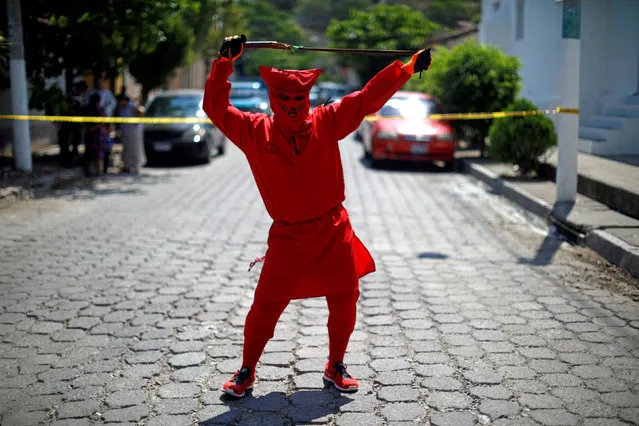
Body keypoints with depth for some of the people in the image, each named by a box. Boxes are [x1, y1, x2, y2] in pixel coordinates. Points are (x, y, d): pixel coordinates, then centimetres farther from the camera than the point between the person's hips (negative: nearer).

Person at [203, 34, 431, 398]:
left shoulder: (326, 123, -1)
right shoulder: (256, 132, -4)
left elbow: (369, 98, 0)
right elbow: (216, 107, -7)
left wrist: (407, 68, -4)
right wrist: (225, 63, -16)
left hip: (334, 232, 2)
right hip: (287, 238, -2)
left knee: (344, 302, 9)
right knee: (265, 306, 1)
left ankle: (336, 366, 32)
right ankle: (246, 371, 22)